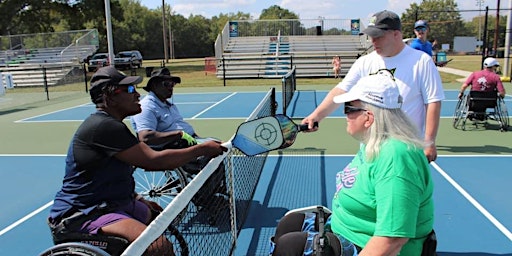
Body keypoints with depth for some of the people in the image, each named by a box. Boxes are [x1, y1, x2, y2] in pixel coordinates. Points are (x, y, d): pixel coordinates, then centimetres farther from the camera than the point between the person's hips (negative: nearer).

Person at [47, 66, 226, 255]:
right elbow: (155, 160, -23)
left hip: (110, 204, 11)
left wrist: (137, 199, 17)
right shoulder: (103, 126, -20)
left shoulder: (110, 124, 13)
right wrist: (203, 149, -15)